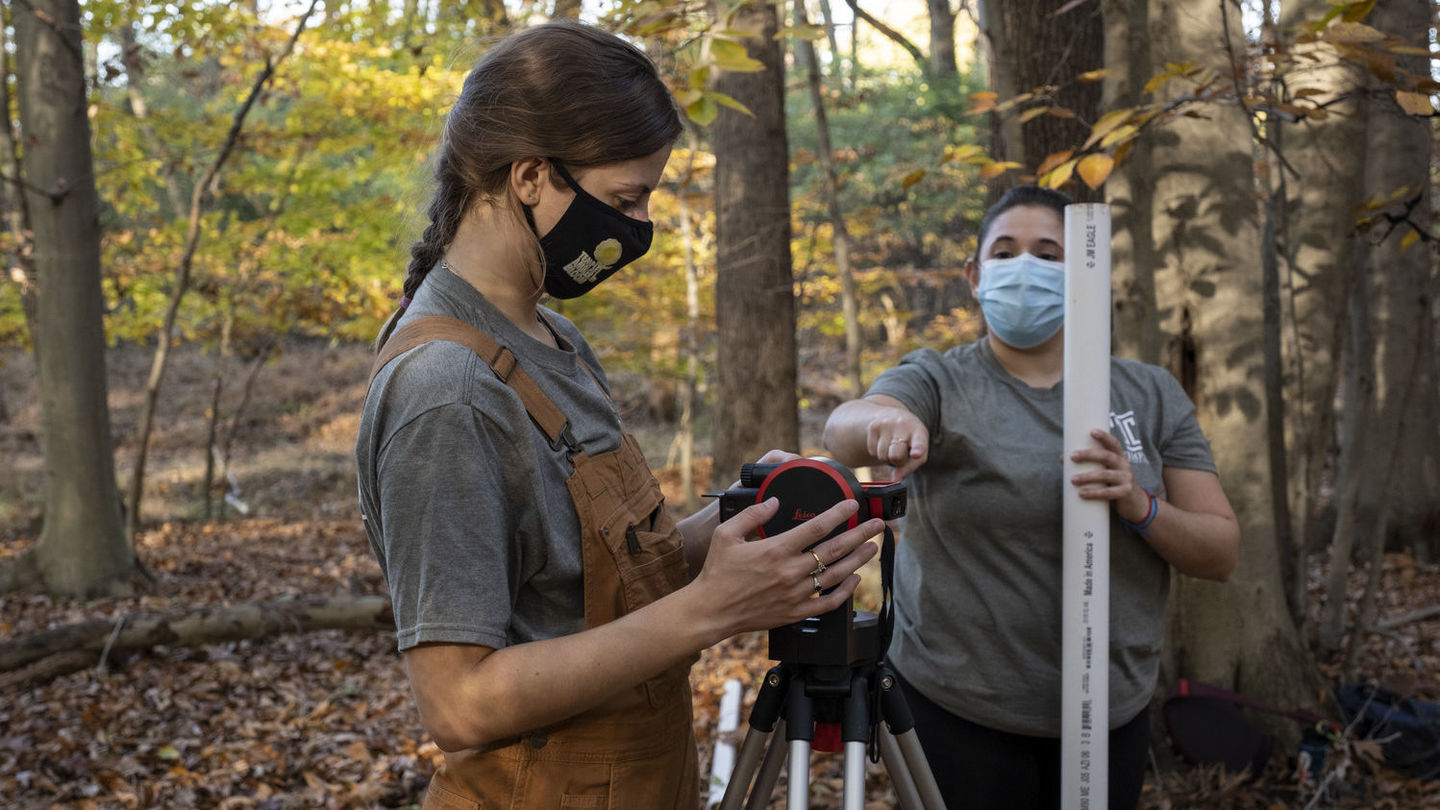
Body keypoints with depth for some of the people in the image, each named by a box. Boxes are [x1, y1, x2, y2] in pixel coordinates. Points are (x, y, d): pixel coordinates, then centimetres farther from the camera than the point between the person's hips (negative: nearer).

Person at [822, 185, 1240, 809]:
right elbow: (843, 429, -24)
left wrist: (1140, 506, -18)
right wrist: (886, 421, -46)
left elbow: (1220, 554, 1)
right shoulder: (937, 383, -3)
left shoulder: (1150, 394, 4)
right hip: (958, 714, -2)